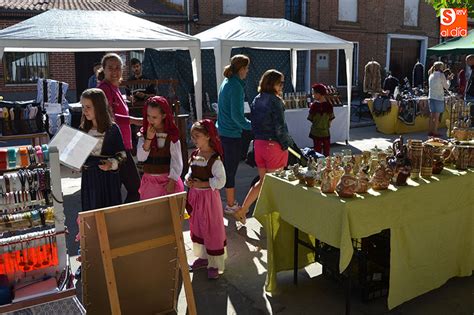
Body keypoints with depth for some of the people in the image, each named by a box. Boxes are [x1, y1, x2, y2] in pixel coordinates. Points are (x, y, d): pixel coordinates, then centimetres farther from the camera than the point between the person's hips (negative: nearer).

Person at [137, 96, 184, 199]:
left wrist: (172, 182, -11)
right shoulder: (144, 134, 1)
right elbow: (141, 158, -8)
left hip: (168, 180, -3)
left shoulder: (172, 135, -9)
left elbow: (176, 161, -8)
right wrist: (149, 138, -17)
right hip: (149, 181, 3)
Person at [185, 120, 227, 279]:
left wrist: (201, 184, -22)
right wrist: (188, 179, -5)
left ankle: (215, 264, 15)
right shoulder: (194, 155, 4)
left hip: (209, 196, -8)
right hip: (195, 196, 8)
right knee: (197, 227, 18)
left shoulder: (214, 158, -18)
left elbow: (220, 181, -21)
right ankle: (203, 257, 36)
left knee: (212, 229, 2)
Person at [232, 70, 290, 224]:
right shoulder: (275, 100, -14)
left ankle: (242, 210, 15)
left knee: (263, 180, 17)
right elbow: (280, 126, -15)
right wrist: (285, 144, -4)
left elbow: (253, 124, 11)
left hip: (258, 144, 7)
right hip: (274, 145, -7)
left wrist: (258, 139, 17)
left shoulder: (256, 100, 8)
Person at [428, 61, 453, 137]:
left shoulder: (431, 75, 12)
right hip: (439, 98, -6)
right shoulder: (441, 75, -8)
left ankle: (430, 131, 13)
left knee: (432, 115, 10)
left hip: (431, 97, 7)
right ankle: (435, 132, 0)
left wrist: (446, 79, 23)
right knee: (437, 116, -2)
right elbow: (446, 87, -3)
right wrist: (448, 80, 14)